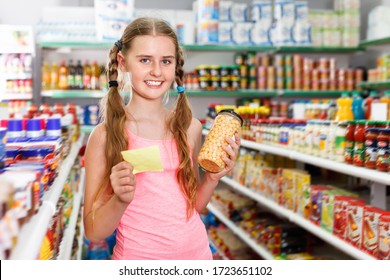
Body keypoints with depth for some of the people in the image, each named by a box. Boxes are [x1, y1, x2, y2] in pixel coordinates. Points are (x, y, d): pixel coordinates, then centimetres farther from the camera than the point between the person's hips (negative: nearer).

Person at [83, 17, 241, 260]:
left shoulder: (190, 127, -4)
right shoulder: (105, 135, -14)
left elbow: (192, 206, 6)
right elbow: (94, 232, -11)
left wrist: (212, 178, -10)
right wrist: (121, 199, -27)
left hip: (196, 252, 3)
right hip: (138, 257, -3)